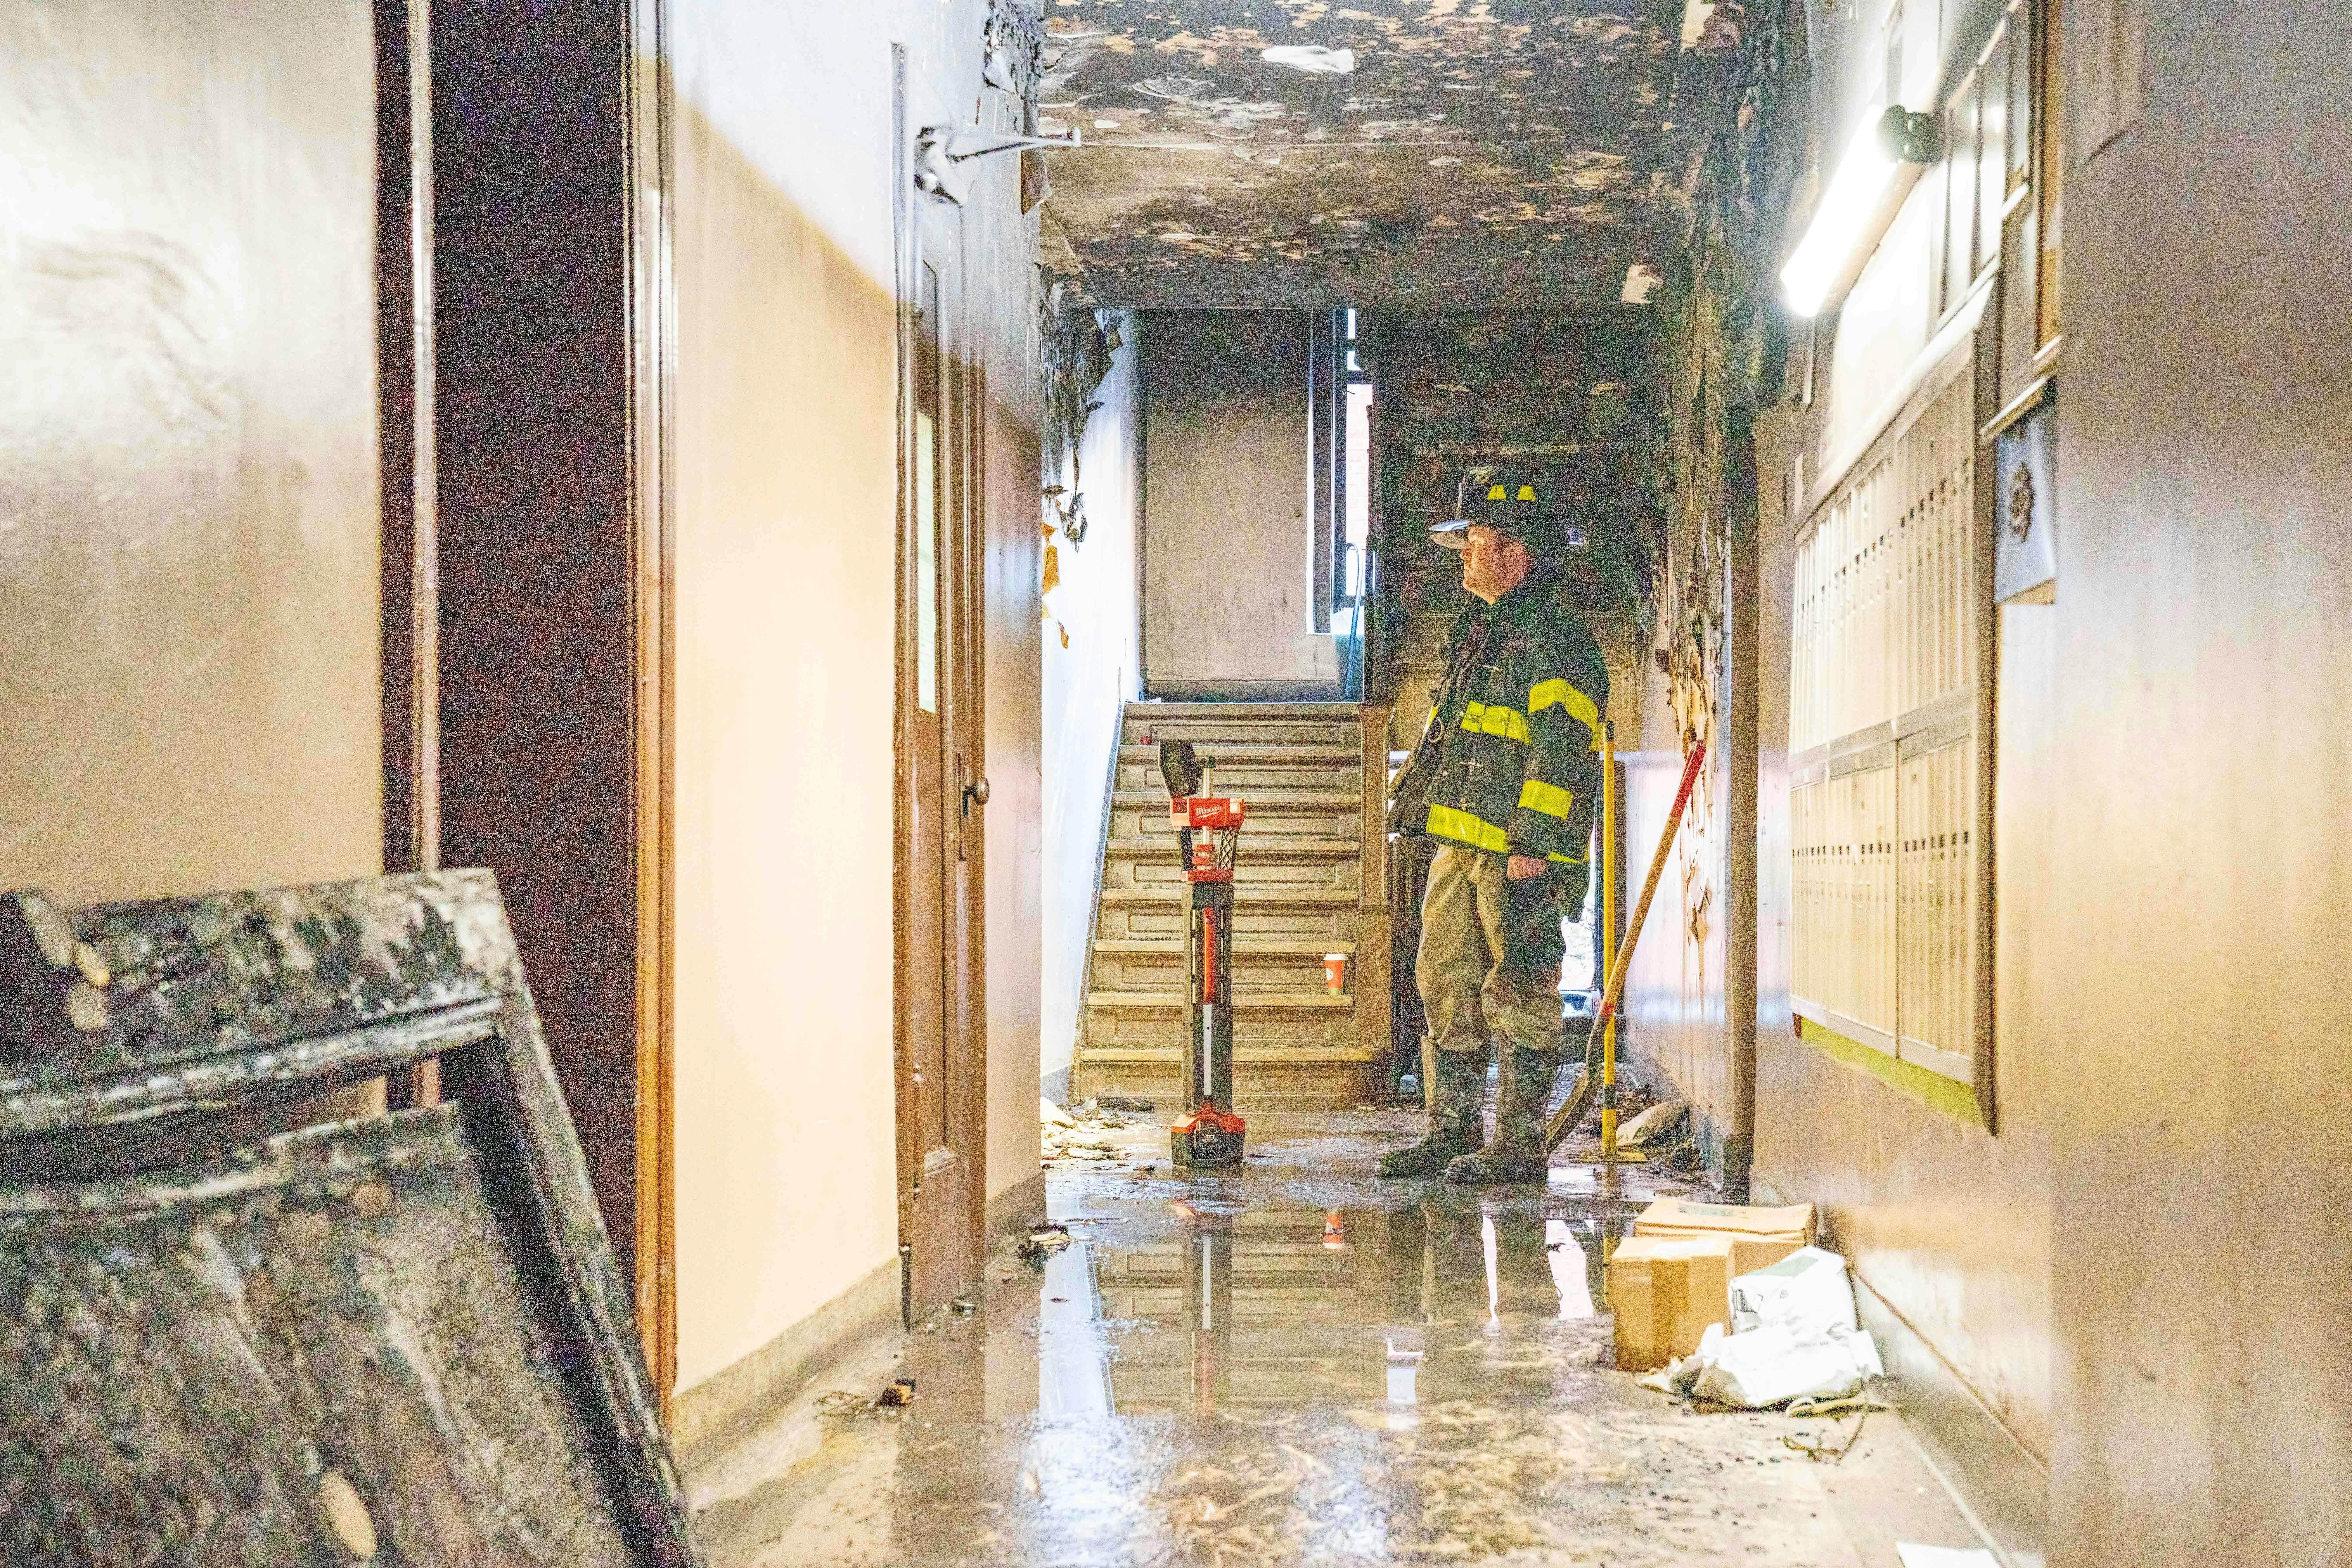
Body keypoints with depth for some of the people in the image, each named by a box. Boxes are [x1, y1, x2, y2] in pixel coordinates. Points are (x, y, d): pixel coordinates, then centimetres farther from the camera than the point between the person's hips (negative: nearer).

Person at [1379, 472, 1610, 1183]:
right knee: (1447, 988, 10)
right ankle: (1452, 1132, 18)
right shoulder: (1480, 631, 20)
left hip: (1518, 856, -9)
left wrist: (1531, 846, -22)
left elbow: (1563, 751, -17)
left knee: (1517, 994, -4)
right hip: (1459, 849, 10)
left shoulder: (1554, 637, -11)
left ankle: (1521, 1143, 2)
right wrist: (1416, 804, 23)